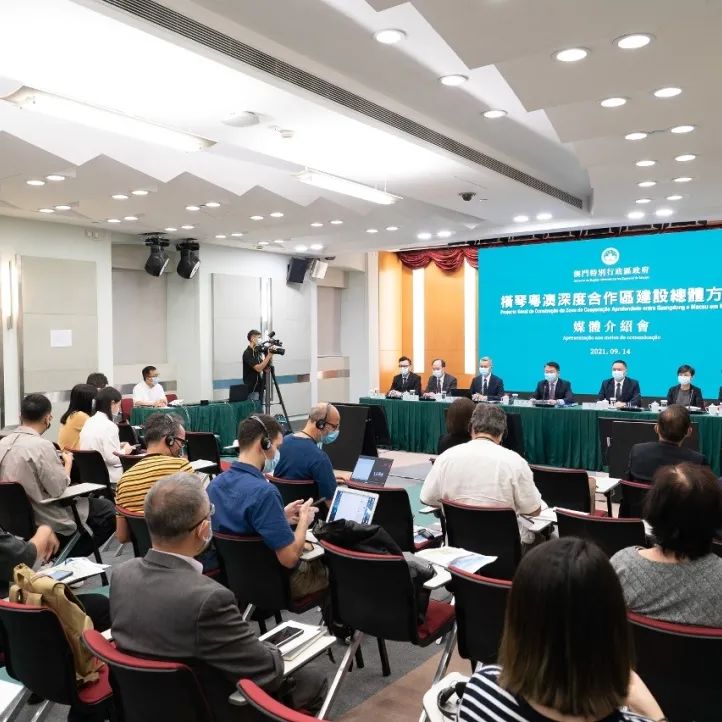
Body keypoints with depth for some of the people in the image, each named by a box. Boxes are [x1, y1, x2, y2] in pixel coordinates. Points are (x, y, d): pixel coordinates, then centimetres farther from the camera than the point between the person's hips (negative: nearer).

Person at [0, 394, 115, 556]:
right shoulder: (42, 445, -24)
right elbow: (59, 489, -21)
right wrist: (68, 463, -4)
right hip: (45, 521, -9)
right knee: (107, 509, 2)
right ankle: (73, 557, 9)